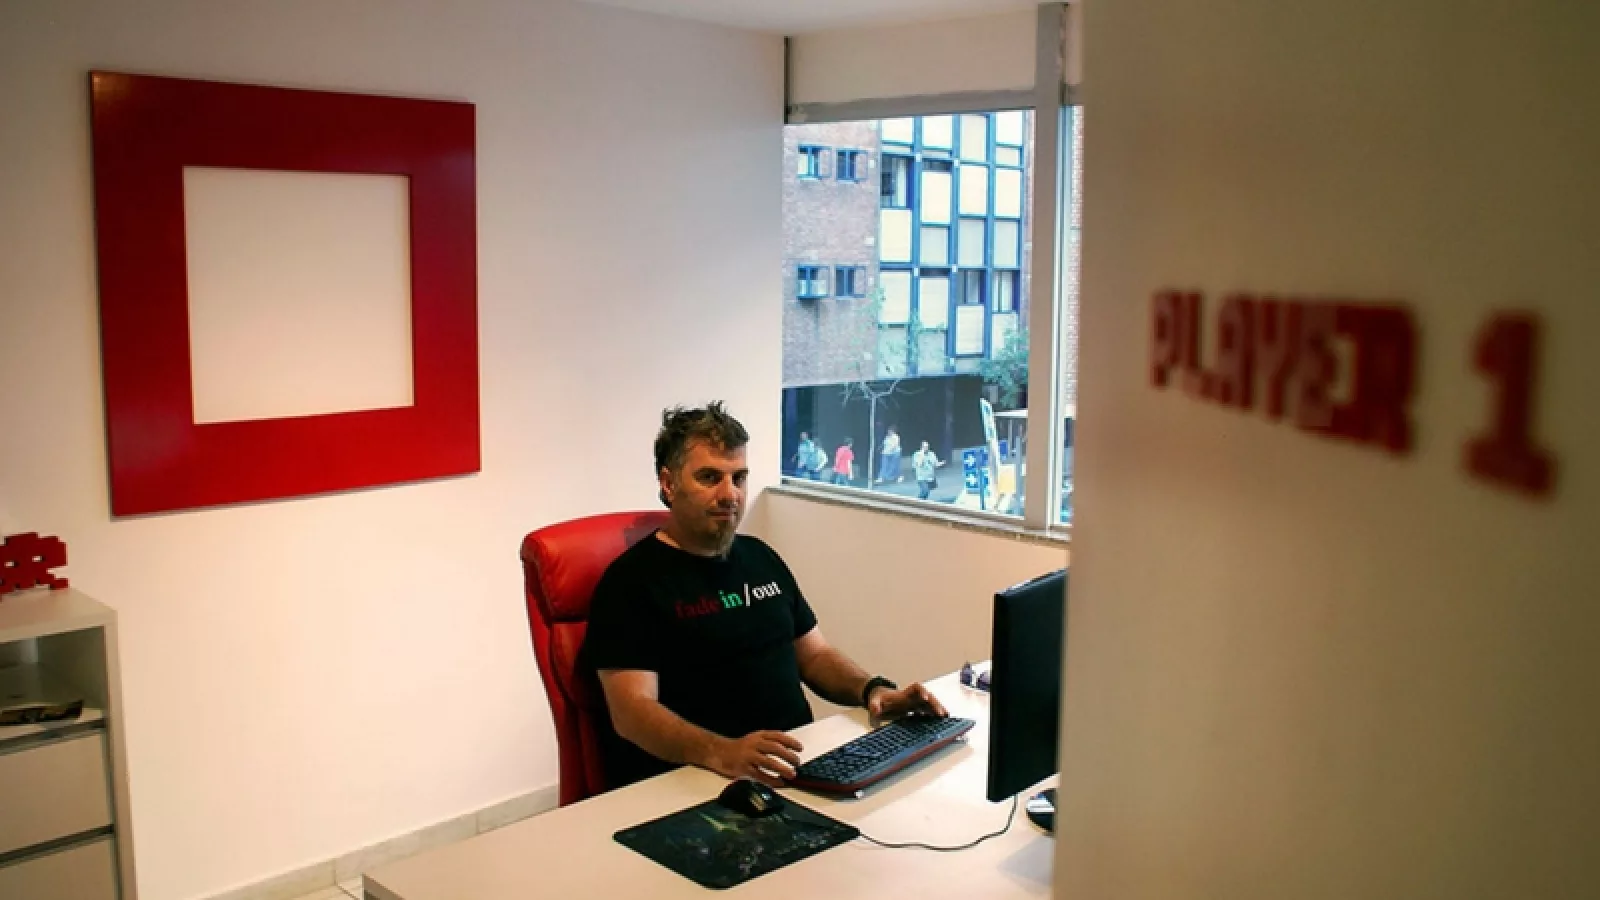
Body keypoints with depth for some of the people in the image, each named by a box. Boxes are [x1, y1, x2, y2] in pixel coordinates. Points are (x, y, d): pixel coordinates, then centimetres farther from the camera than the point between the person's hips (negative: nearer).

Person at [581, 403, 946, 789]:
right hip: (695, 781, -7)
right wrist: (722, 753, -33)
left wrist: (874, 690, 2)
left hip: (797, 766, 7)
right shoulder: (632, 579, -6)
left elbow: (815, 654, 23)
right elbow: (632, 711, -16)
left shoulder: (761, 558, 16)